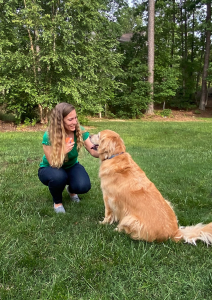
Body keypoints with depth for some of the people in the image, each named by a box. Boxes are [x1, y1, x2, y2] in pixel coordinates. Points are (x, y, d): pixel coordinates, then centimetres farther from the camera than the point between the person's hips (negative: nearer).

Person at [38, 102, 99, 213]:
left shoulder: (80, 131, -20)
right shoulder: (49, 136, -29)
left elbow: (93, 151, -22)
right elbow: (53, 164, -25)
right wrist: (63, 151, -42)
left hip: (71, 167, 3)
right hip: (50, 169, -2)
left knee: (84, 186, -27)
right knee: (58, 176, -39)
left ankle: (71, 190, 13)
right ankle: (57, 202, -5)